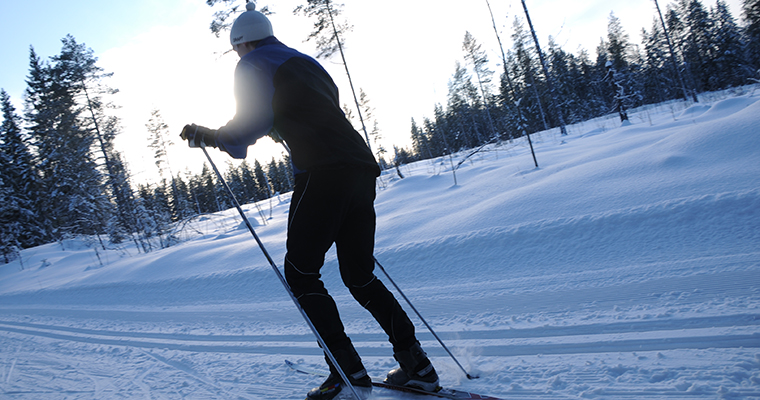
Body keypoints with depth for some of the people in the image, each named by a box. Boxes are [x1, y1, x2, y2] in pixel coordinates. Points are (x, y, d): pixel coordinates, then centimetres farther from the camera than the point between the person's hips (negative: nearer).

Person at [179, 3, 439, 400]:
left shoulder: (254, 65, 6)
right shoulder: (306, 62, 30)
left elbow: (253, 121, -8)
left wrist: (209, 136, 5)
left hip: (323, 174, -8)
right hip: (362, 168, 8)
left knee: (300, 273, 4)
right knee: (359, 276, 14)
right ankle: (415, 363, 11)